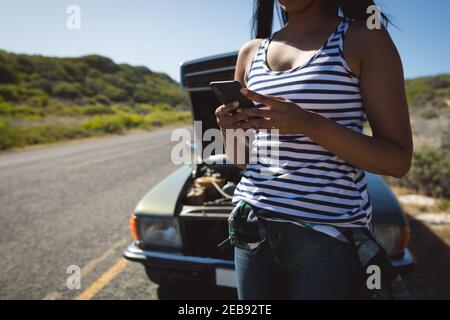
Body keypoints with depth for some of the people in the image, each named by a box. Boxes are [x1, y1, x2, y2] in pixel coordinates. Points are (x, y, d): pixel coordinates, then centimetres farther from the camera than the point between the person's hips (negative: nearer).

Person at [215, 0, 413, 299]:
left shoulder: (364, 37, -2)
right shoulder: (251, 52, 11)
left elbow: (399, 160, -8)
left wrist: (309, 124, -21)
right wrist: (230, 132, -8)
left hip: (330, 235, -4)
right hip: (254, 227, 4)